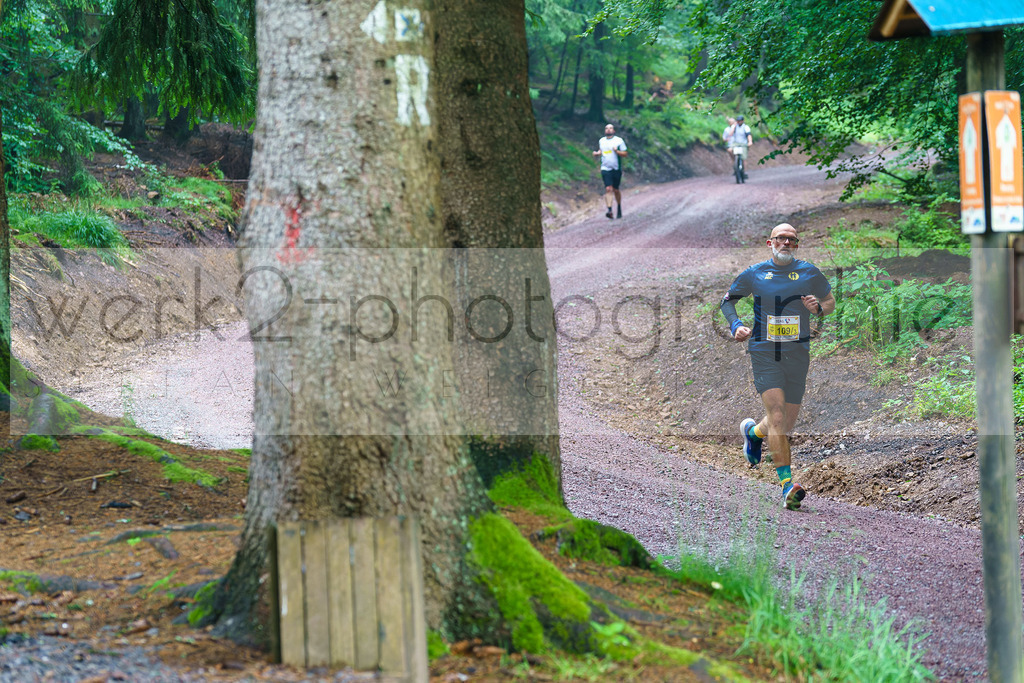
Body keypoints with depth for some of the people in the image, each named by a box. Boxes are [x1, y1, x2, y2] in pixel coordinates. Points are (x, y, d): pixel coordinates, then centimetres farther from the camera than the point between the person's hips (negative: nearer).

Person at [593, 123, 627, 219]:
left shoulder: (619, 140, 1)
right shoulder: (601, 141, 11)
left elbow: (625, 154, 1)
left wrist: (617, 151, -17)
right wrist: (597, 153, 6)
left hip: (616, 169, -1)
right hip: (605, 169, 1)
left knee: (615, 190, 9)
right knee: (608, 189, -14)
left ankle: (619, 208, 30)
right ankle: (609, 210, -22)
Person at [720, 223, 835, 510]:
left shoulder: (809, 273, 5)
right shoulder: (754, 274, 4)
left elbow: (830, 301, 17)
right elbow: (728, 300, 17)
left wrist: (819, 308, -7)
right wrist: (735, 325, -2)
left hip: (797, 355, 2)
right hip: (764, 355, -2)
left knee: (786, 424, 9)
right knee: (777, 416, -18)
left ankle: (753, 431, 44)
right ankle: (787, 483, -19)